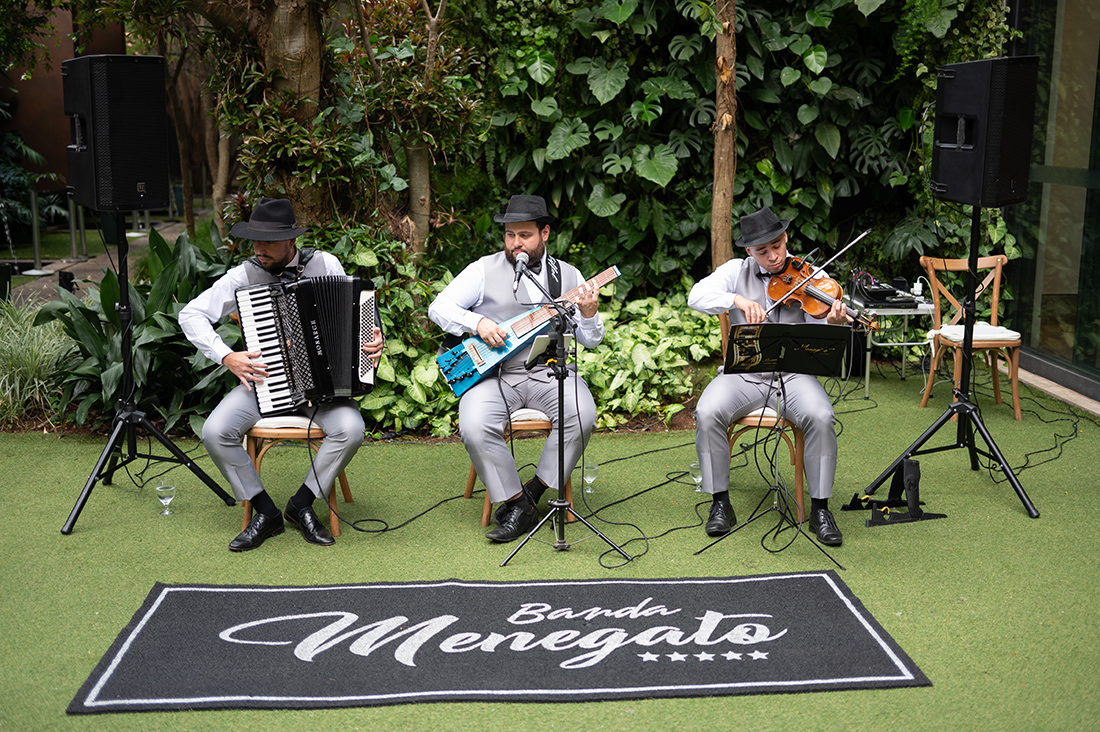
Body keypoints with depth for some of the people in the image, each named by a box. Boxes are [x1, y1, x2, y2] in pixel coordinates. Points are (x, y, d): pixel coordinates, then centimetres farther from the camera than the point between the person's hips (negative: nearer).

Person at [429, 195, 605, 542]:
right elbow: (439, 307, 0)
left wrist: (589, 314, -12)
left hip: (548, 371, 1)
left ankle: (534, 491, -7)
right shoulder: (485, 270, 5)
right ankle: (516, 501, -7)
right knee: (474, 428, -29)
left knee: (582, 416, -27)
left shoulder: (568, 275, 10)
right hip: (494, 373, -1)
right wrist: (477, 322, -15)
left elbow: (590, 341, 9)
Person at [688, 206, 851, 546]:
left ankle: (820, 508, -11)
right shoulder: (737, 271, 7)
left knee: (821, 417, -29)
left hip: (793, 374, -1)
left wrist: (831, 323, -30)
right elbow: (697, 296, -10)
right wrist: (737, 299, -26)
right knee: (707, 413, -27)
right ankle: (720, 502, -9)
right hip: (743, 373, 1)